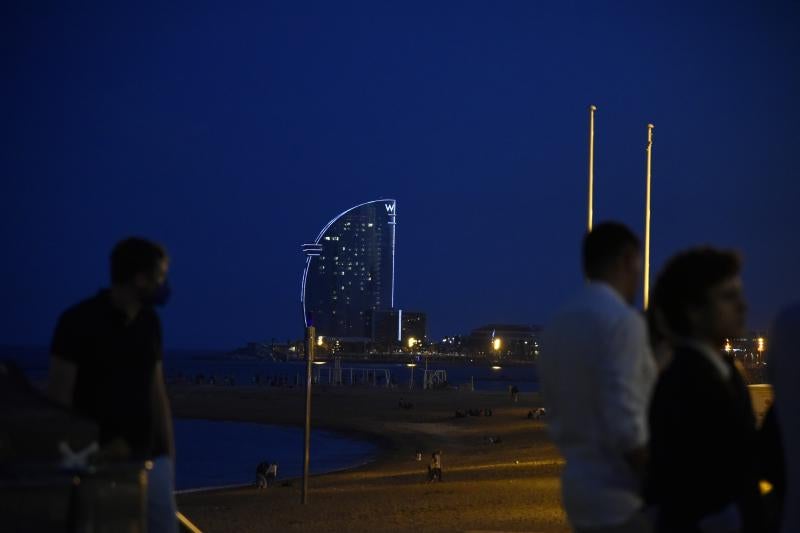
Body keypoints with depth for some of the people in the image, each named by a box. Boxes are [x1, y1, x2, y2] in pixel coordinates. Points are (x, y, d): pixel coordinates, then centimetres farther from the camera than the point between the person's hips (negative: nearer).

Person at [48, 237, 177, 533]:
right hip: (98, 460, -5)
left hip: (148, 456, 5)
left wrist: (168, 450, 9)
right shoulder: (79, 321, -9)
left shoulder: (149, 322, 9)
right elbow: (58, 395, -9)